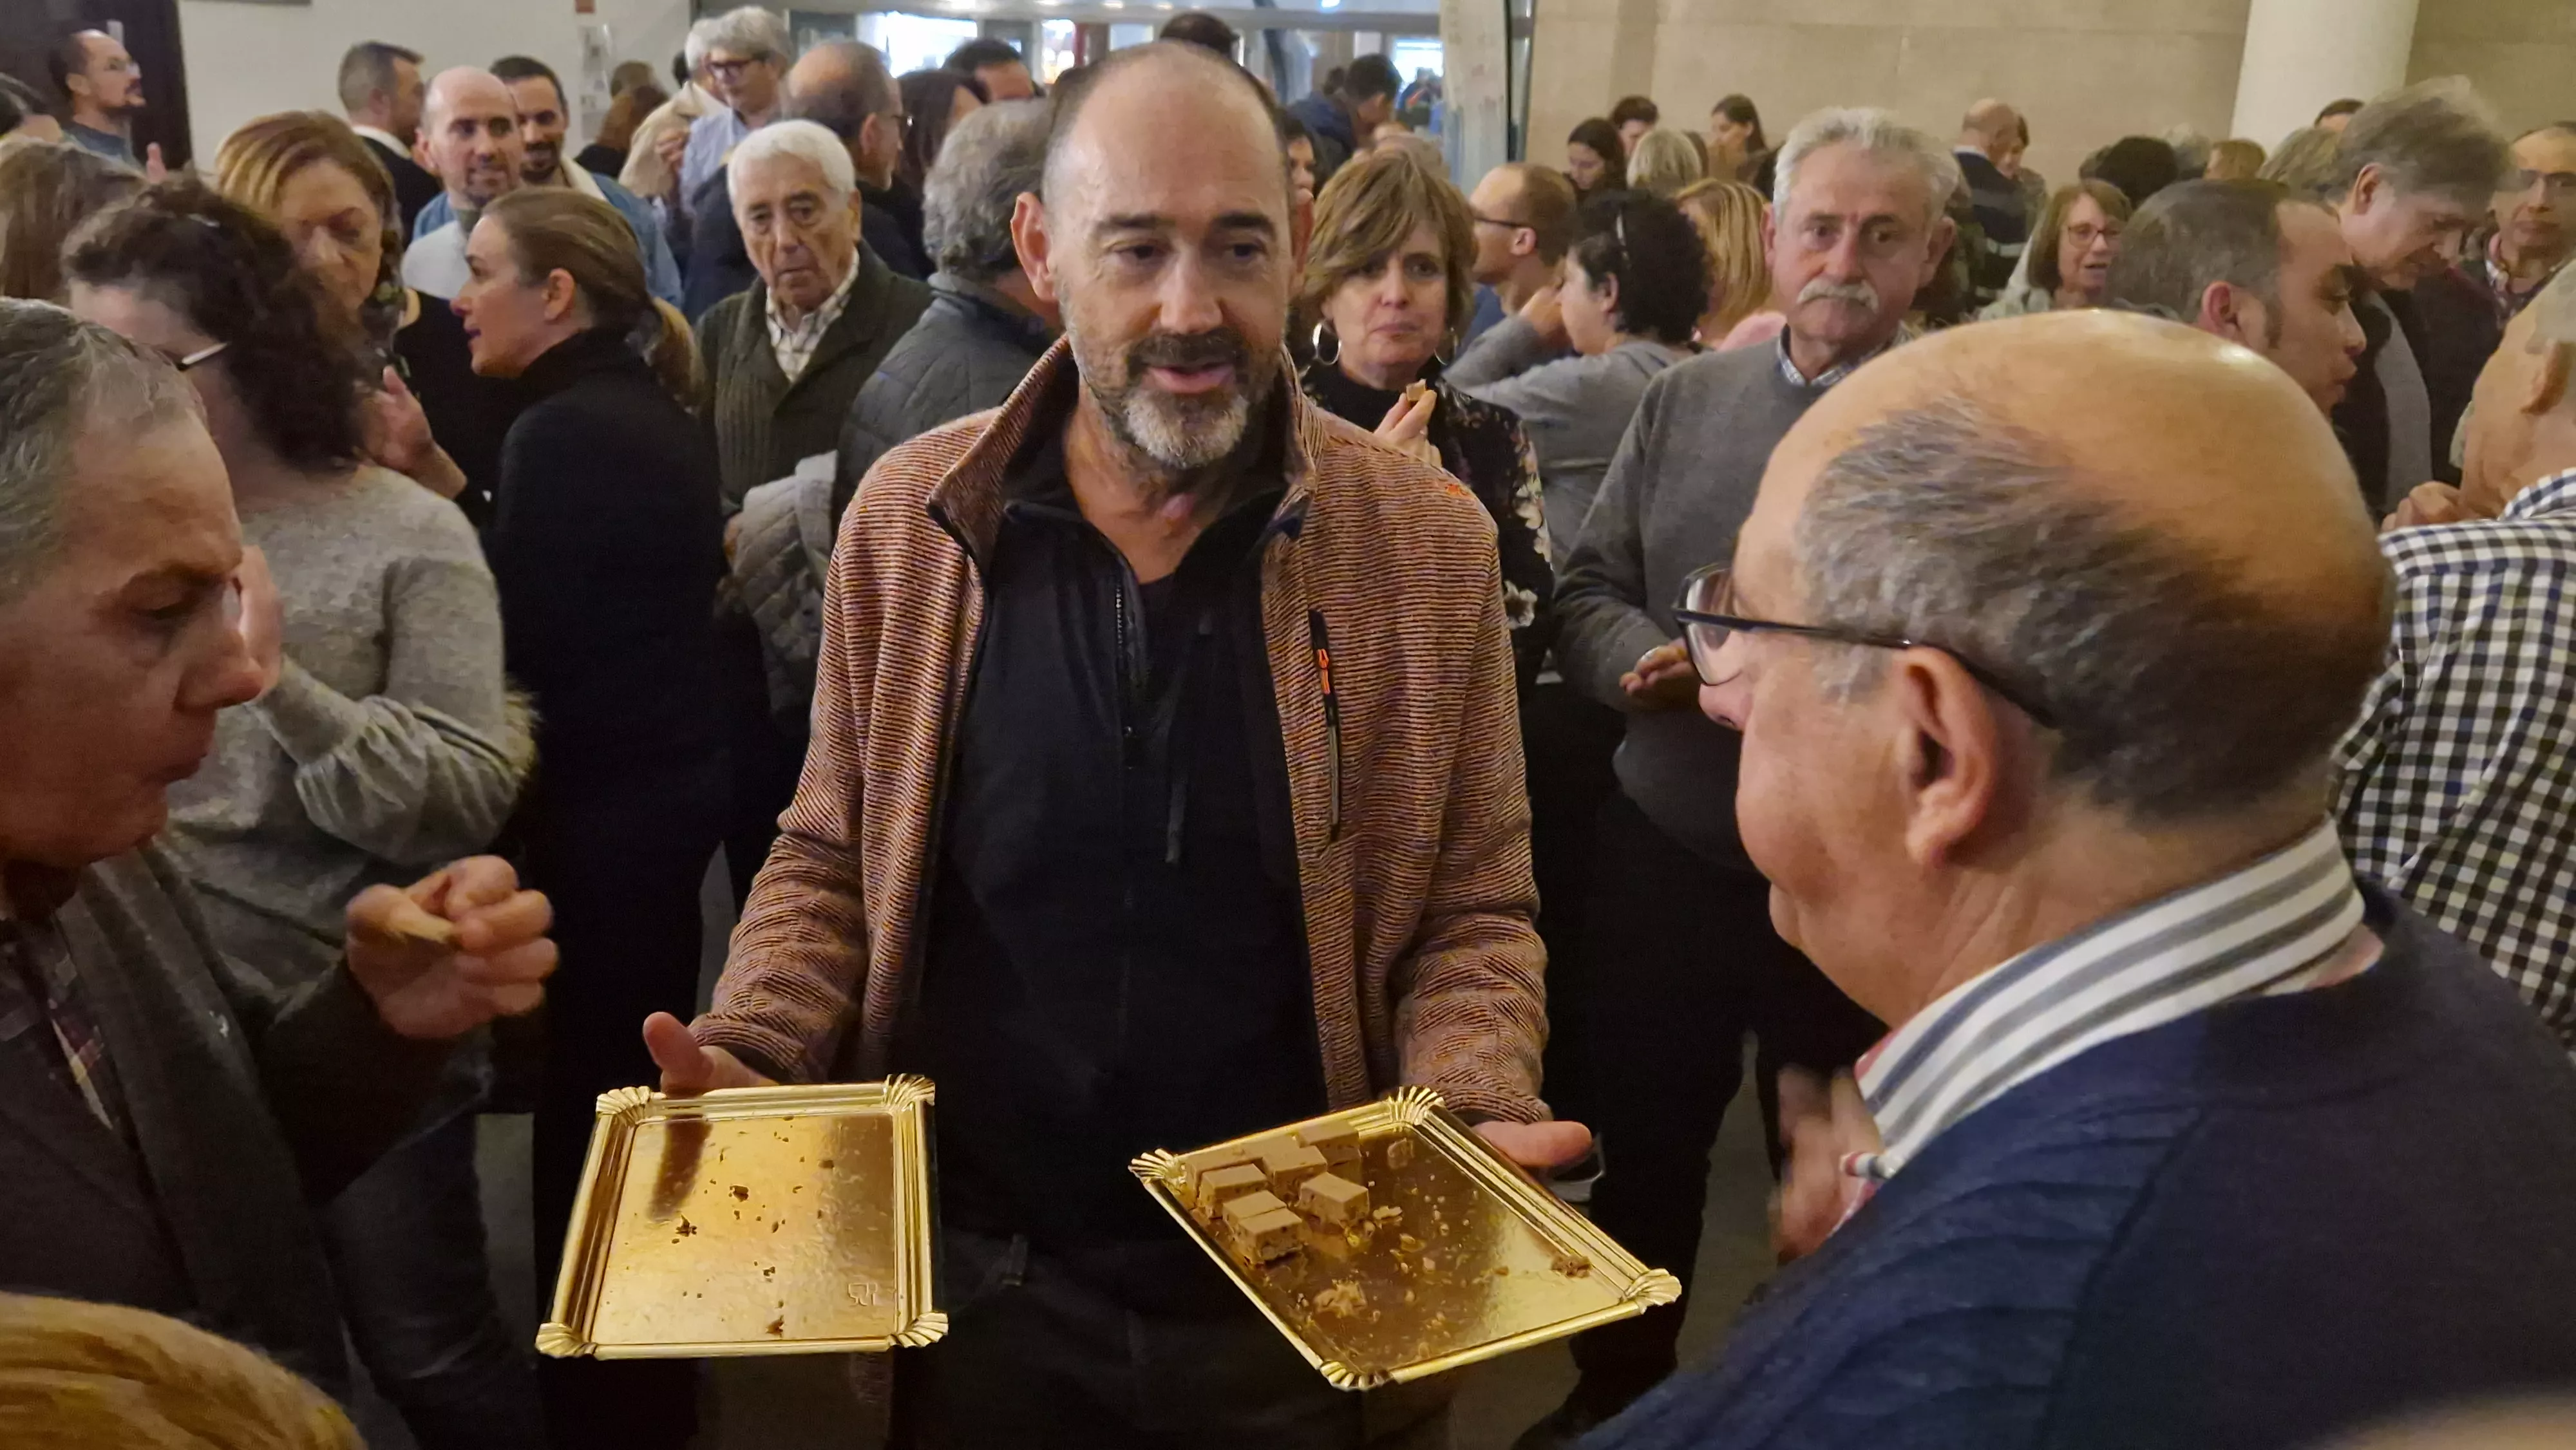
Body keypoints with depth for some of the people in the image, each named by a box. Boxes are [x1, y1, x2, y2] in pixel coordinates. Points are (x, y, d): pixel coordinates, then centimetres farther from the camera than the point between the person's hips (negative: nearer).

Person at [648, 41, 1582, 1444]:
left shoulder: (1429, 542, -9)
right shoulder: (908, 516, -6)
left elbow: (1472, 912, -2)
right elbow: (832, 859, 5)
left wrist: (1470, 1113, -19)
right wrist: (749, 1058, -11)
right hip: (980, 1268, 1)